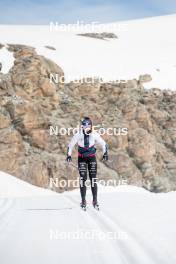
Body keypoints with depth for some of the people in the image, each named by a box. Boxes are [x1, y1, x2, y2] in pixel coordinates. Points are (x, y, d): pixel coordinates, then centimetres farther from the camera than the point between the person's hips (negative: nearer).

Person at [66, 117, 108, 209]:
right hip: (81, 158, 0)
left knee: (93, 179, -4)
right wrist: (69, 155, 0)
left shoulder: (95, 135, -11)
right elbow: (70, 145, 2)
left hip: (92, 157, 0)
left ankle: (95, 200, 3)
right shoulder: (78, 135, -12)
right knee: (82, 178, -7)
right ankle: (83, 200, 0)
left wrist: (105, 153, -3)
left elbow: (103, 144, 3)